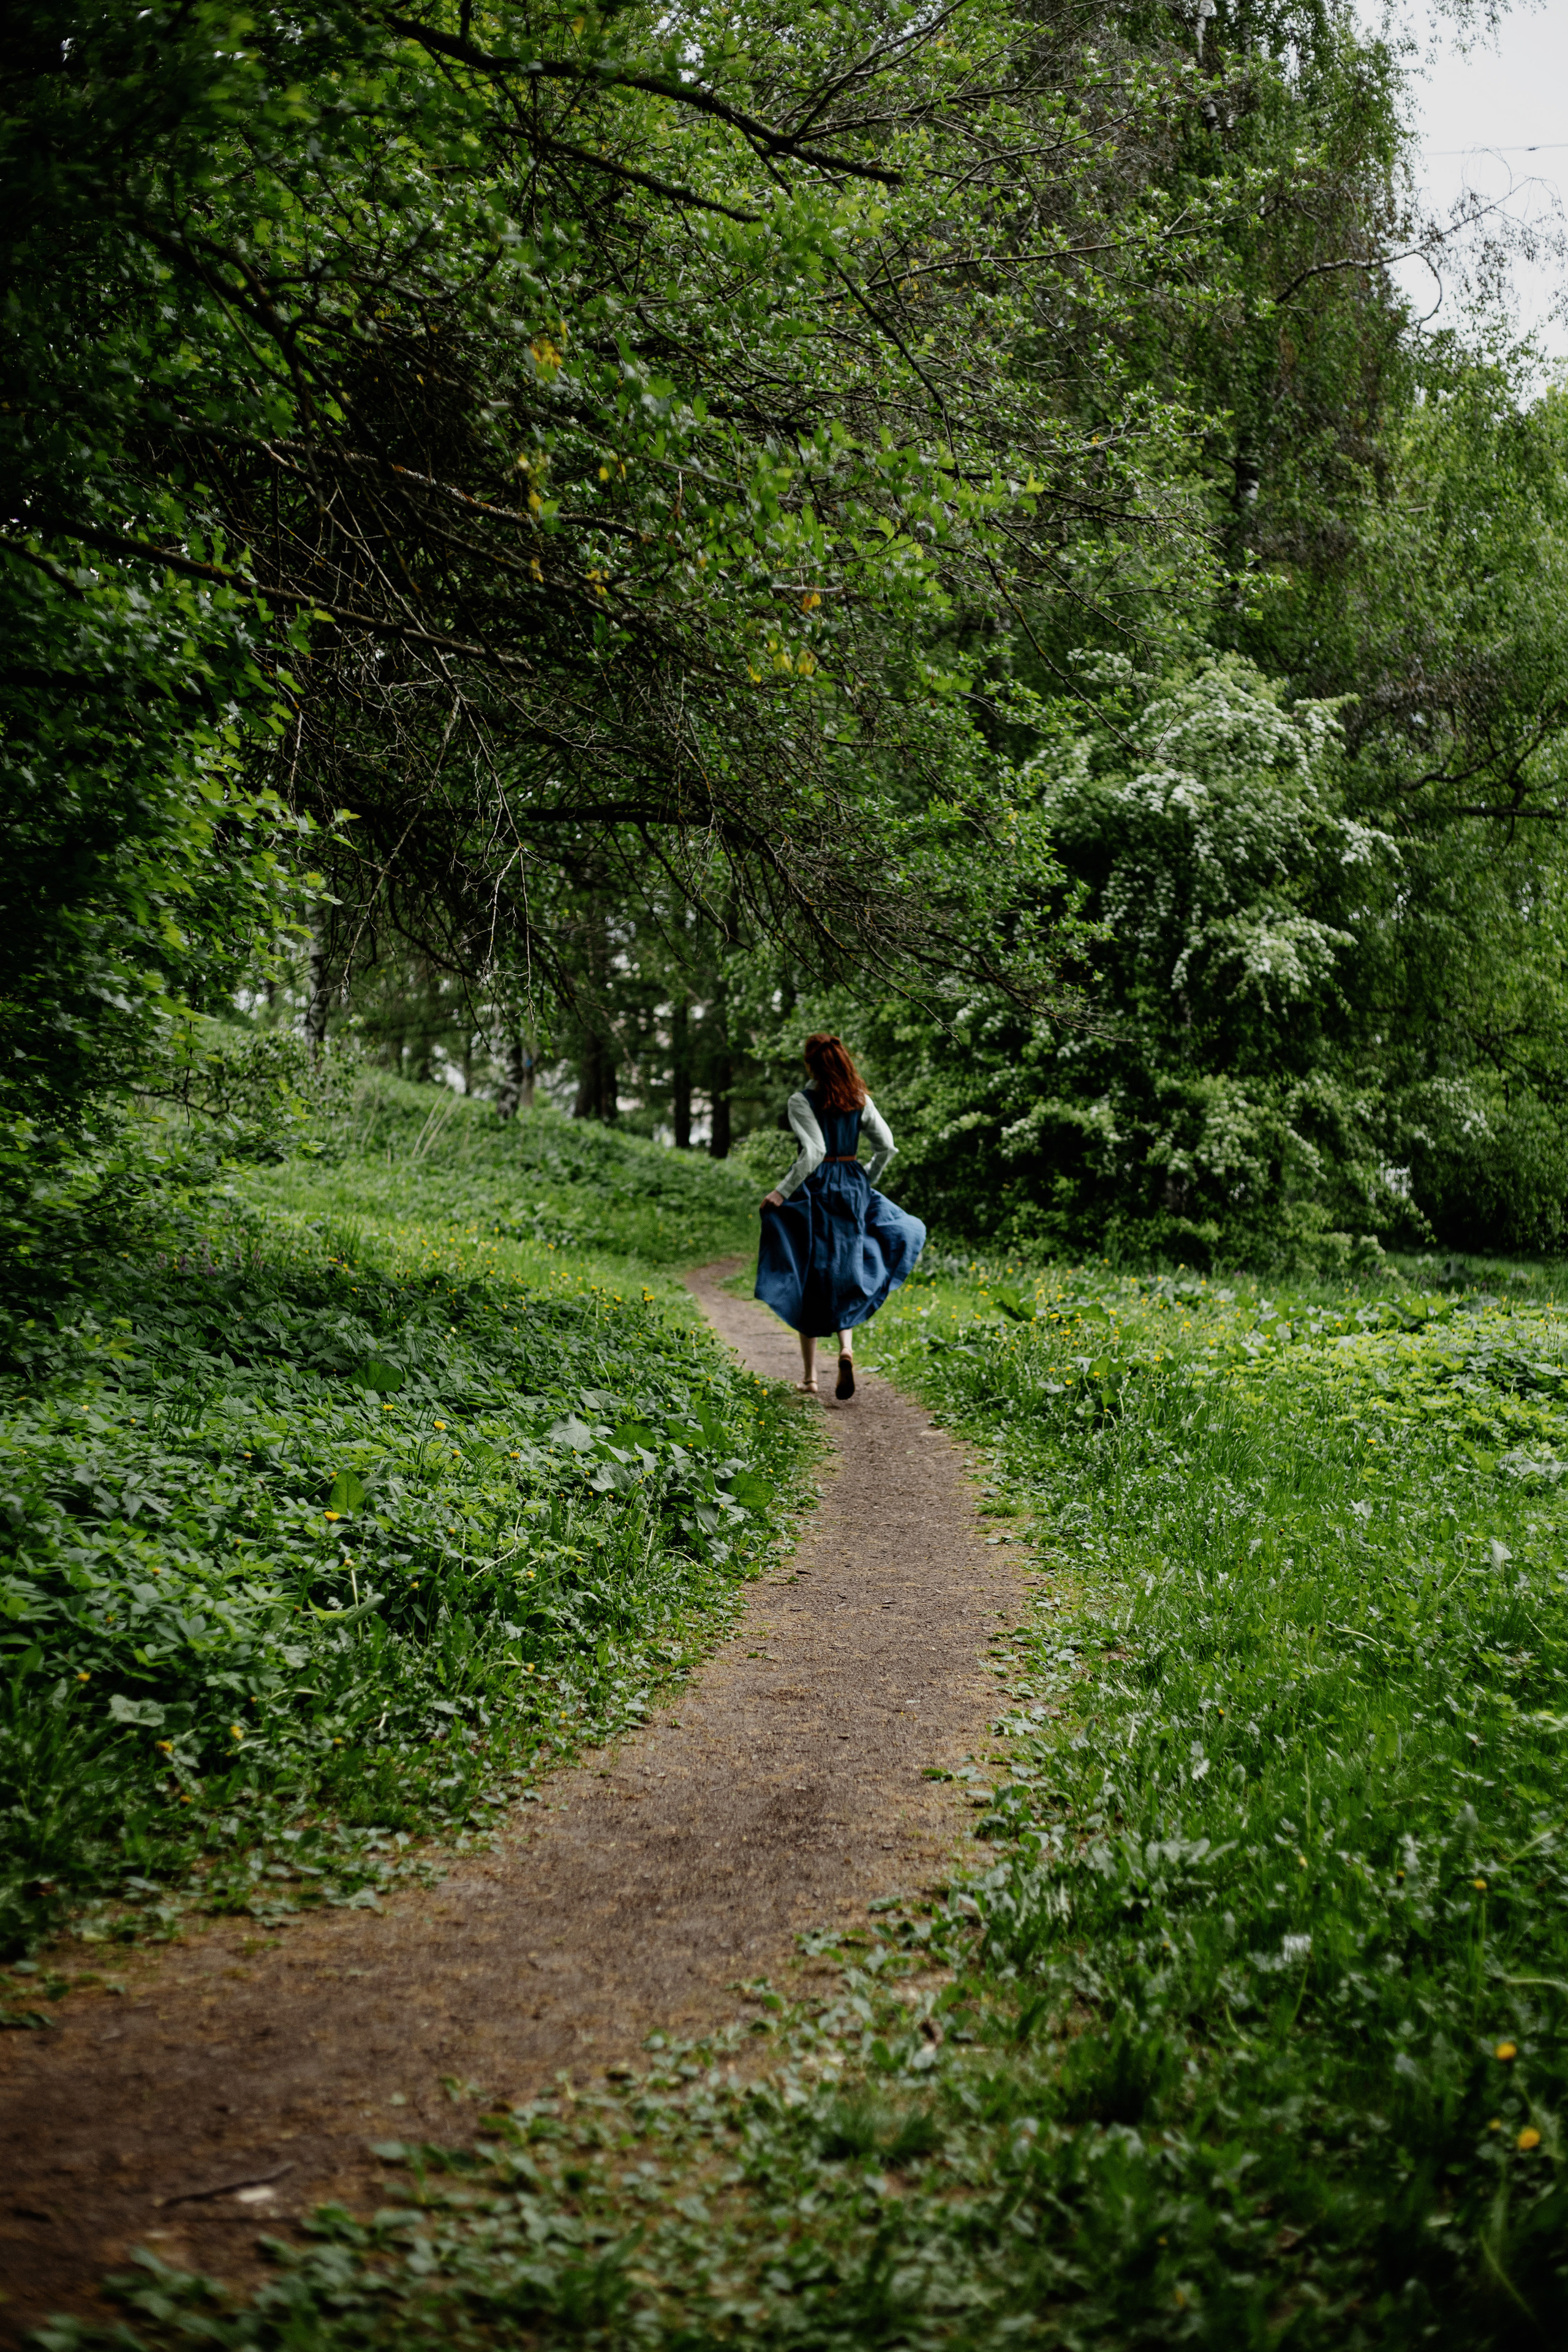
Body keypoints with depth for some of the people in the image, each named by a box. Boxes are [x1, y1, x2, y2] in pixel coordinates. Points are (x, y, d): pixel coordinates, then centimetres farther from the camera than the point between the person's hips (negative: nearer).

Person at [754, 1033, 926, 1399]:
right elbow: (886, 1145, 4)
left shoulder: (802, 1101, -10)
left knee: (808, 1280, 6)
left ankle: (809, 1376, 9)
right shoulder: (860, 1100, 4)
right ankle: (846, 1348, -15)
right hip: (853, 1189, 4)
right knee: (845, 1277, 12)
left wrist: (782, 1192, -18)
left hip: (812, 1188, -3)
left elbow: (814, 1152, -19)